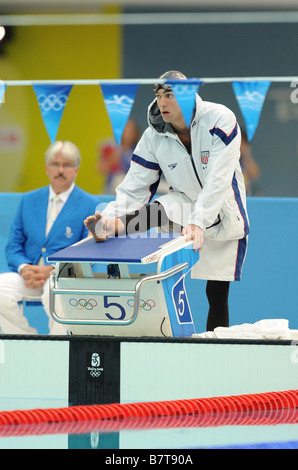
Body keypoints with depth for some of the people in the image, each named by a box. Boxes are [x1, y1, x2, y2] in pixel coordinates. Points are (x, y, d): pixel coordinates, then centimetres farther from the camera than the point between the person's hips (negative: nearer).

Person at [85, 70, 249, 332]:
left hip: (224, 211, -3)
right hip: (185, 202, 3)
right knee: (157, 212, -32)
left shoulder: (220, 119, -22)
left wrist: (198, 221, -43)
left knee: (218, 292, -2)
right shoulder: (154, 136, -10)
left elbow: (218, 180, -31)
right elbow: (135, 188, -13)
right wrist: (111, 217, -32)